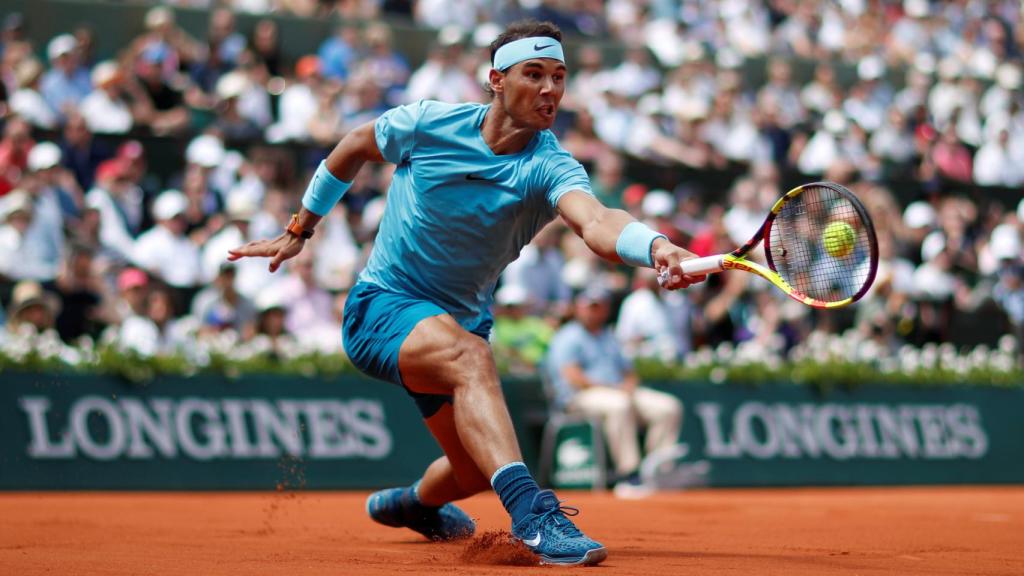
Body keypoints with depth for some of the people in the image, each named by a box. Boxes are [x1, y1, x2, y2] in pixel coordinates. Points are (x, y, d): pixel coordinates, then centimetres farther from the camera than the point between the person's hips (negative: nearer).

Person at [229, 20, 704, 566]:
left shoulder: (550, 168, -18)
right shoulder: (428, 123, -15)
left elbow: (595, 222, -41)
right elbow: (355, 145, 7)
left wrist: (655, 245, -63)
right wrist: (300, 229, 13)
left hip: (461, 322, 4)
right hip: (382, 304, -4)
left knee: (478, 468, 16)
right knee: (470, 355, -36)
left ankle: (412, 503, 53)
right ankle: (532, 512, -51)